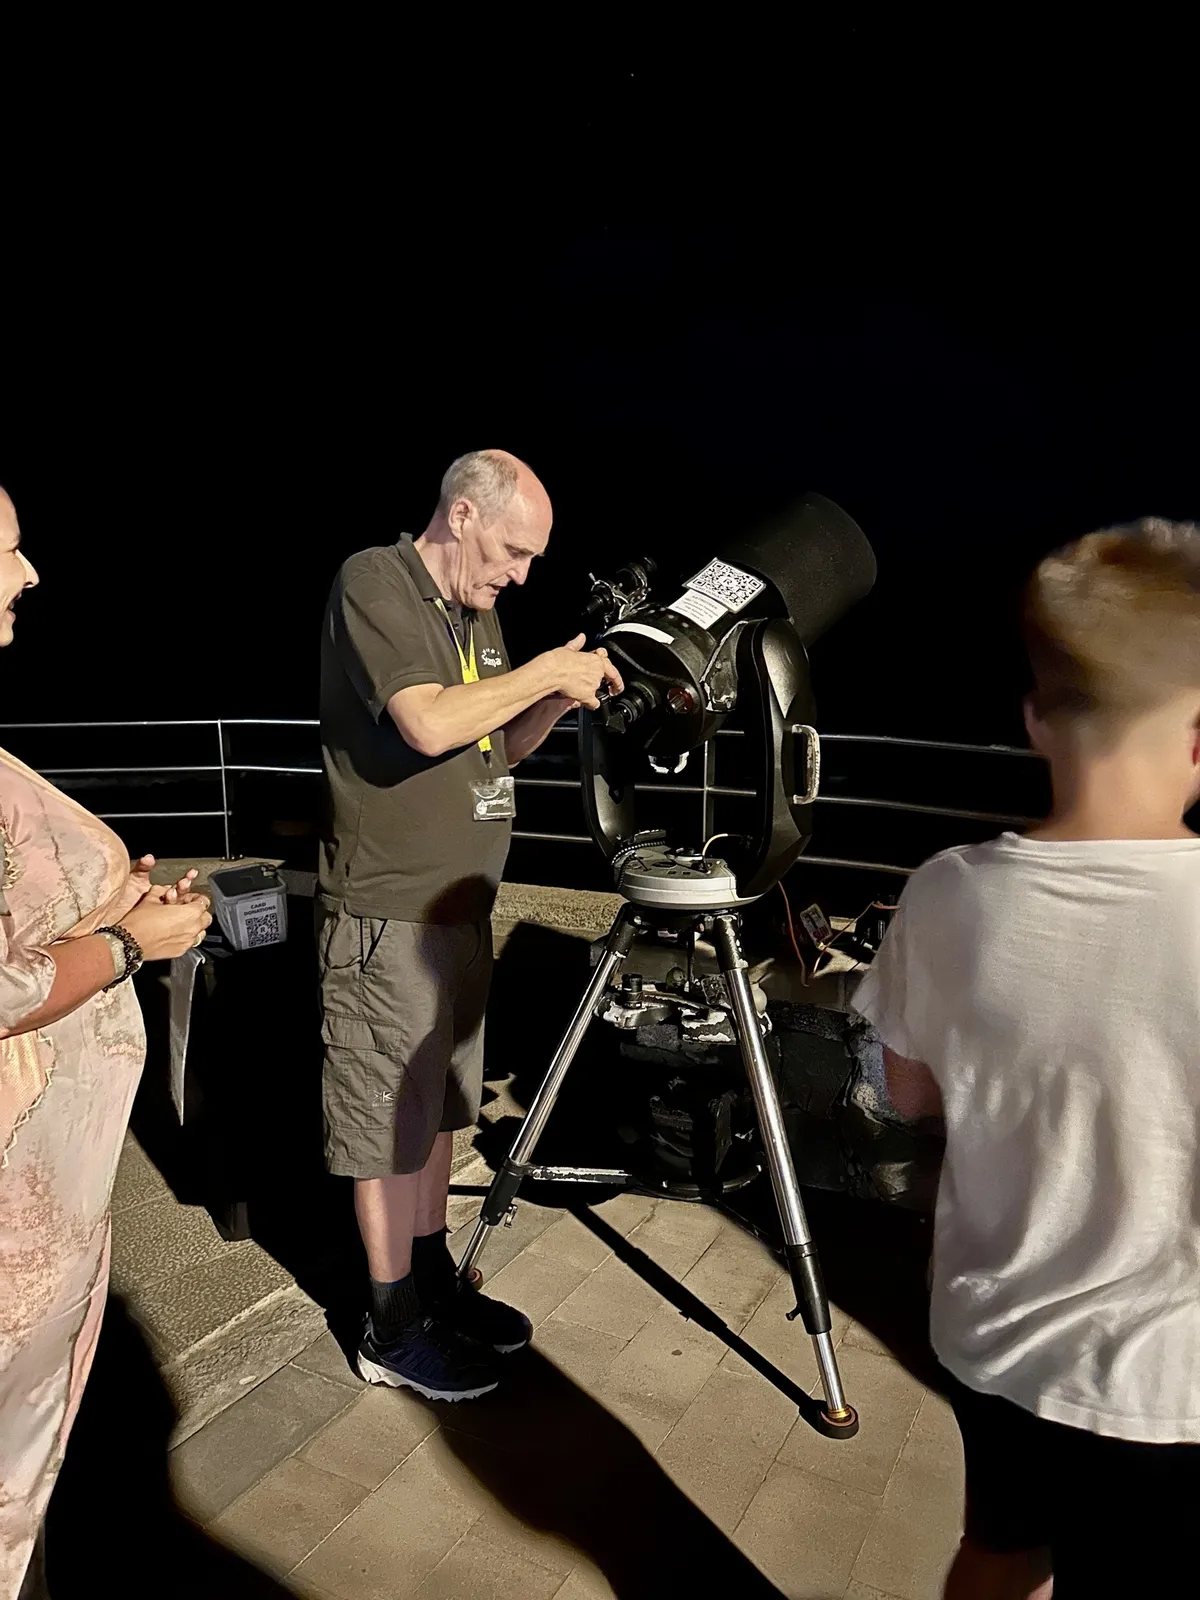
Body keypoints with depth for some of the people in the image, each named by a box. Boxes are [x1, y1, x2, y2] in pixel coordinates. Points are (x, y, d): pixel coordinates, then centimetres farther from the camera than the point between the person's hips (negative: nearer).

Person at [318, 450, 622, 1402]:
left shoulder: (476, 610, 13)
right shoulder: (373, 583, -13)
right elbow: (428, 723, -27)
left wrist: (561, 699, 0)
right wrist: (545, 672, -16)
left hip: (462, 905, 9)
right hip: (389, 917, -8)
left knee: (438, 1107, 18)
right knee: (391, 1122, 3)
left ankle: (435, 1283, 34)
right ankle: (394, 1332, 19)